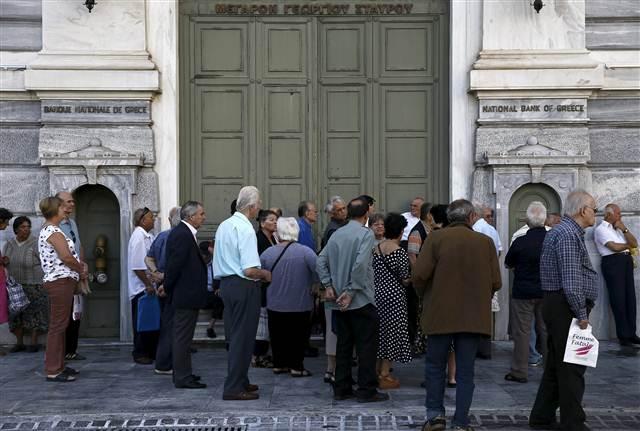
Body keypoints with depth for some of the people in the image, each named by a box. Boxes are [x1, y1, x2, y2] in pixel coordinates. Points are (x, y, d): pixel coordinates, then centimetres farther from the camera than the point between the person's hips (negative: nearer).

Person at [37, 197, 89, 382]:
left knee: (59, 325, 15)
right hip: (60, 281, -11)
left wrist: (80, 265, 7)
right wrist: (81, 269, -7)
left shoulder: (46, 230, 18)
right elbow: (66, 257, -23)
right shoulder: (54, 231, -14)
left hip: (58, 282, 11)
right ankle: (53, 370, -7)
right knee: (57, 325, -9)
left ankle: (58, 365, 23)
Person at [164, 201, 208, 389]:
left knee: (181, 336, 17)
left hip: (184, 294, 11)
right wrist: (167, 287, -10)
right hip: (186, 295, -11)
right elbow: (175, 264, -21)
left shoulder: (183, 233, 13)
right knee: (183, 336, -4)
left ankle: (182, 373, 26)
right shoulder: (182, 235, -20)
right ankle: (183, 377, 2)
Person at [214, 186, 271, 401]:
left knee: (234, 335, 17)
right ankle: (234, 388, 3)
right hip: (244, 287, -9)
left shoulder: (223, 225, 9)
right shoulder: (246, 229, -18)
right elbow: (250, 270, -24)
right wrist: (265, 274, -5)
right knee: (243, 337, -1)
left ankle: (240, 381, 28)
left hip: (226, 283, 9)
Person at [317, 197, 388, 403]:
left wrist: (328, 286, 4)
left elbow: (321, 261, 5)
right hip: (361, 300, -6)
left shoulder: (336, 234, 8)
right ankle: (366, 391, 2)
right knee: (366, 345, 1)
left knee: (343, 345, 12)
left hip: (341, 301, 6)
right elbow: (360, 265, -21)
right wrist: (351, 291, -16)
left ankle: (341, 389, 16)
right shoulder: (365, 233, -10)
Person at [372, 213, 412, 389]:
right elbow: (404, 278, -10)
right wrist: (407, 281, 11)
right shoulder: (399, 252, -14)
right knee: (392, 334, 1)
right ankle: (385, 376, 4)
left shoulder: (376, 248, 5)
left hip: (377, 293, 7)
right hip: (393, 295, -7)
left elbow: (373, 272, 9)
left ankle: (377, 372, 20)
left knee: (379, 332, 15)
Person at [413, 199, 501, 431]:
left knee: (434, 366, 14)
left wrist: (425, 297, 6)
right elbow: (496, 282, -2)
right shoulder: (485, 242, -1)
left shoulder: (436, 238, -6)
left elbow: (419, 275, -13)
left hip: (440, 314, -1)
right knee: (465, 371, 9)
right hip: (473, 316, 1)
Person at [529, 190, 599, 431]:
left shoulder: (564, 231, 19)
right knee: (572, 368, -5)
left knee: (556, 366, 15)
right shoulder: (569, 234, -15)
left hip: (556, 306, 11)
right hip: (566, 308, -11)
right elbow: (571, 280, -22)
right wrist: (581, 314, -17)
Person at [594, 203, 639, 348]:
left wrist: (624, 229, 1)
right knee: (619, 299, -5)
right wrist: (627, 245, 6)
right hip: (613, 262, -7)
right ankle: (623, 336, -1)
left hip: (627, 261, 7)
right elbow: (614, 247, -13)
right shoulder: (601, 229, -2)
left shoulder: (619, 228, 20)